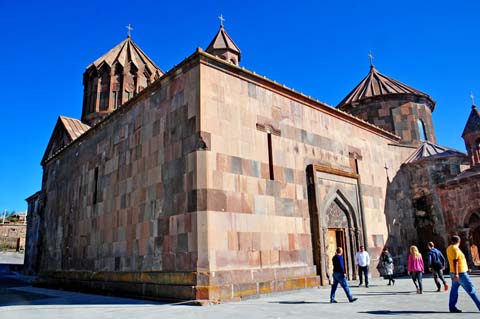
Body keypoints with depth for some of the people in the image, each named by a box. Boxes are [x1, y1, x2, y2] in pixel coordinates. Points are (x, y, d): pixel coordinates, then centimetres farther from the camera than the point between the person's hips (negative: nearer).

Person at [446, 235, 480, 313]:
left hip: (455, 273, 9)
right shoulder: (455, 249, -16)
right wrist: (456, 273, -26)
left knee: (454, 290, 8)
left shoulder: (449, 248, 12)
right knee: (471, 290, -1)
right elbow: (455, 261, -23)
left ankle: (452, 307, 8)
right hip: (460, 273, -9)